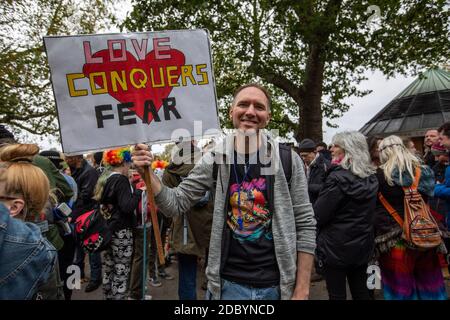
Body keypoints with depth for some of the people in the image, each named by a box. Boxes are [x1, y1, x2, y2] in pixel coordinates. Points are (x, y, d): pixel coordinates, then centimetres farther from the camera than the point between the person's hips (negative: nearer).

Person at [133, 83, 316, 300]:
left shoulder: (288, 161, -7)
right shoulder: (214, 160, -4)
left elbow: (305, 226, -4)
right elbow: (176, 204, -1)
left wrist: (302, 291, -5)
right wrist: (148, 174, -17)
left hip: (277, 285, 0)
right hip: (228, 283, 1)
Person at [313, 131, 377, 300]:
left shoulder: (338, 177, -21)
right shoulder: (370, 177, 3)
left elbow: (318, 215, -20)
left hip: (336, 247, -7)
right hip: (362, 245, 7)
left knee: (337, 294, 7)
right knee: (361, 291, 20)